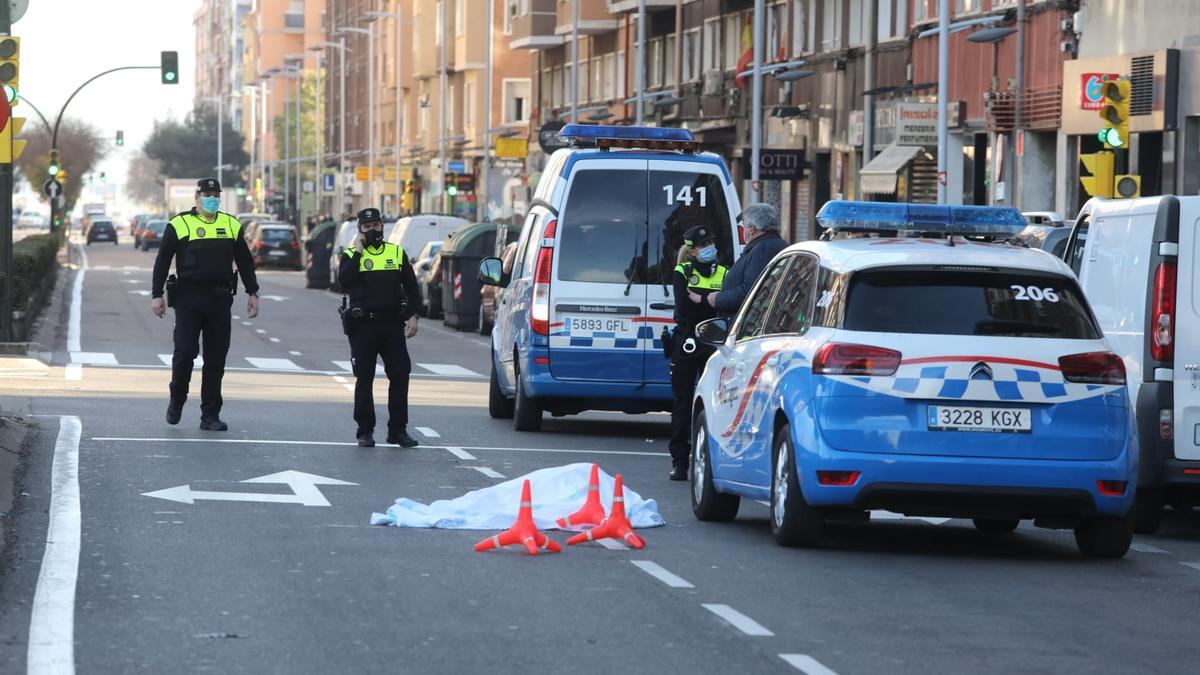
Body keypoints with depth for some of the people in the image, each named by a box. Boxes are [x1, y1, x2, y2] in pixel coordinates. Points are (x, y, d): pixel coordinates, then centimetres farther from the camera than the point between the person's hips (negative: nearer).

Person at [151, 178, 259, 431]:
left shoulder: (231, 225, 12)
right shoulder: (179, 225, 1)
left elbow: (245, 261, 19)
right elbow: (162, 261, 2)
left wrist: (252, 292, 14)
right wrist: (157, 295, -3)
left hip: (220, 299, 3)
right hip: (188, 298, -3)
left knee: (216, 360, 3)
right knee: (185, 352, -7)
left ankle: (210, 416, 7)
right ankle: (176, 402, 15)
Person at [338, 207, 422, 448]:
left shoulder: (397, 253, 10)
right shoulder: (351, 255, 3)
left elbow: (411, 286, 11)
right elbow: (345, 282, -16)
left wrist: (412, 316, 0)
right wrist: (358, 253, -15)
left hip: (392, 322, 2)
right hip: (362, 324, -2)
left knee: (400, 376, -1)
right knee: (364, 379, 2)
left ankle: (398, 430, 7)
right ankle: (365, 431, 8)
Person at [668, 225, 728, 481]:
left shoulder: (724, 274, 10)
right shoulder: (682, 273, 6)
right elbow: (682, 306, -10)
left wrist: (698, 299, -12)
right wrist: (711, 301, -10)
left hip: (714, 345, 1)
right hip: (686, 344, -1)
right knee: (683, 403, 1)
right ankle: (679, 462, 4)